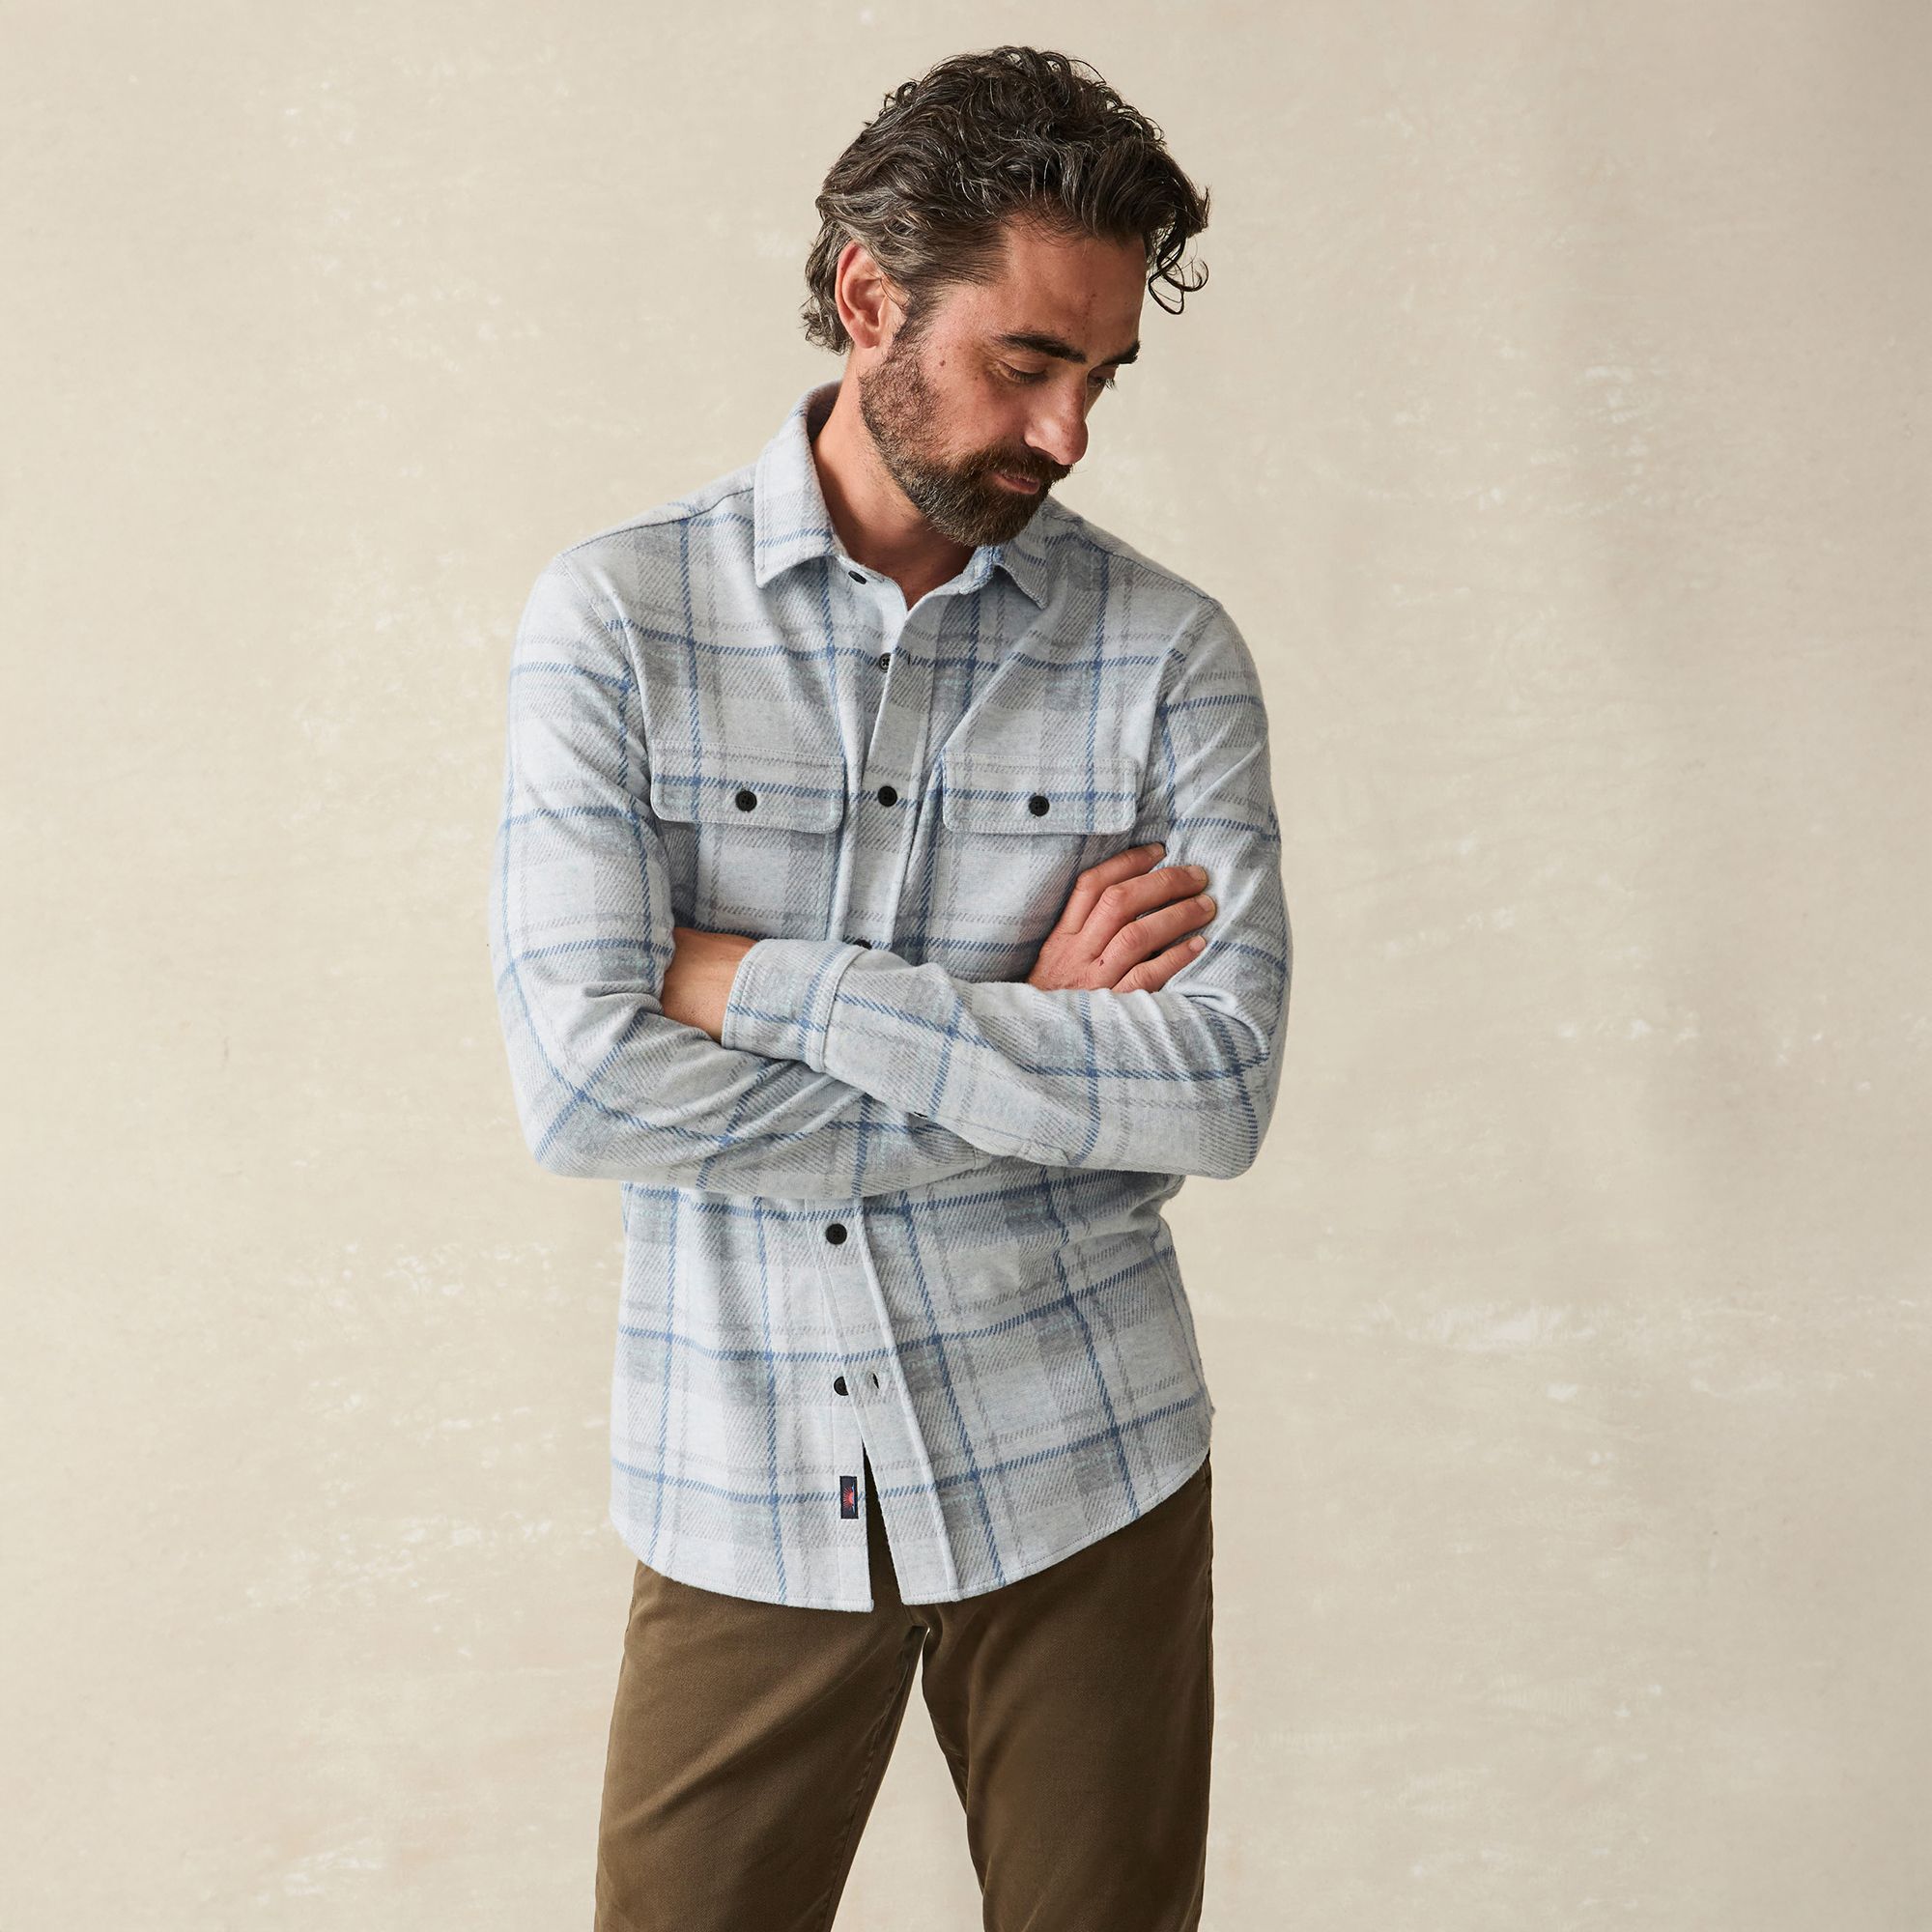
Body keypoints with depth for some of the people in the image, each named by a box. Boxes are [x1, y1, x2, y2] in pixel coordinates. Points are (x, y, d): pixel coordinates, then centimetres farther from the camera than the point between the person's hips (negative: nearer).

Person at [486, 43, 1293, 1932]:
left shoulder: (1167, 648, -3)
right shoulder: (615, 615, -6)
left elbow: (1224, 1087, -15)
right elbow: (583, 1082, -16)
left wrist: (762, 982, -17)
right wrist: (1038, 1056, -14)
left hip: (1080, 1473, 1)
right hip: (741, 1490, -1)